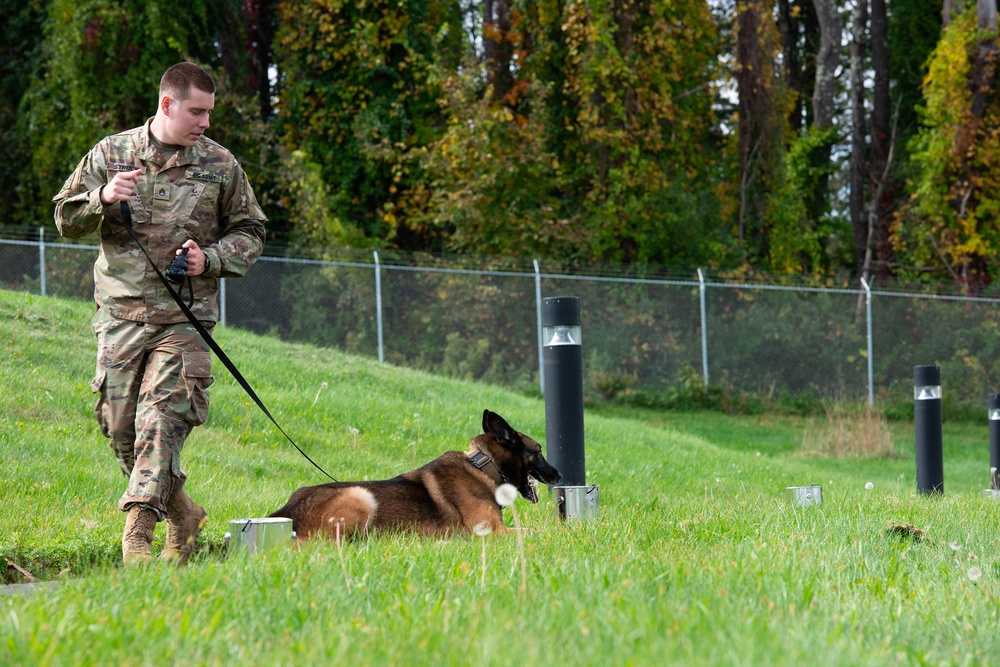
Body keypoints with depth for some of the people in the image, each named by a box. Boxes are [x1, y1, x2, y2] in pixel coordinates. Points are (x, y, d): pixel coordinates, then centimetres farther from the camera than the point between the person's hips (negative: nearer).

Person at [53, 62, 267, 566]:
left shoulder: (220, 165, 6)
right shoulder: (110, 154, 6)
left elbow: (250, 231, 13)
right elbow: (65, 218, 10)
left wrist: (211, 259, -6)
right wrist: (102, 198, -11)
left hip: (185, 317, -2)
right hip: (121, 315, 2)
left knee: (161, 418, -16)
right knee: (119, 426, 3)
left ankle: (138, 529, -20)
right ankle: (182, 515, 20)